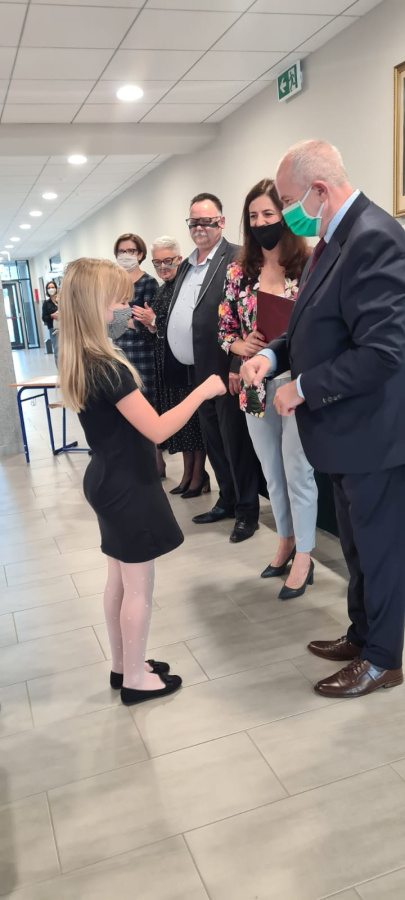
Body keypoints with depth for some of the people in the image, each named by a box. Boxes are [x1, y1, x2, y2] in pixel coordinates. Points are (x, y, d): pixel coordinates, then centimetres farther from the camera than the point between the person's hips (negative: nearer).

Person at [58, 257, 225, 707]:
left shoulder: (79, 361, 4)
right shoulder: (107, 366, -25)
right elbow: (157, 429, -25)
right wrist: (203, 390, -17)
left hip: (108, 478, 9)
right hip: (127, 484, -9)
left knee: (119, 578, 19)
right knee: (139, 585, 5)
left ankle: (122, 665, 34)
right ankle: (135, 678, 21)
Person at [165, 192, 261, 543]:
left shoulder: (237, 258, -10)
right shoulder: (187, 265, 16)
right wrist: (176, 363, 11)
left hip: (224, 370, -8)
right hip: (196, 372, 8)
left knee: (236, 442, 2)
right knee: (214, 442, 17)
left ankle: (248, 511, 17)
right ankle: (227, 501, 32)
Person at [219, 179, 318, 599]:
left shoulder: (309, 267, -8)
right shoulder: (238, 273, 5)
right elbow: (225, 329, 10)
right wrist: (241, 346, -9)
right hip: (256, 387, 5)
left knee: (298, 473, 4)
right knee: (272, 472, 16)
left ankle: (303, 557, 20)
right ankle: (286, 541, 35)